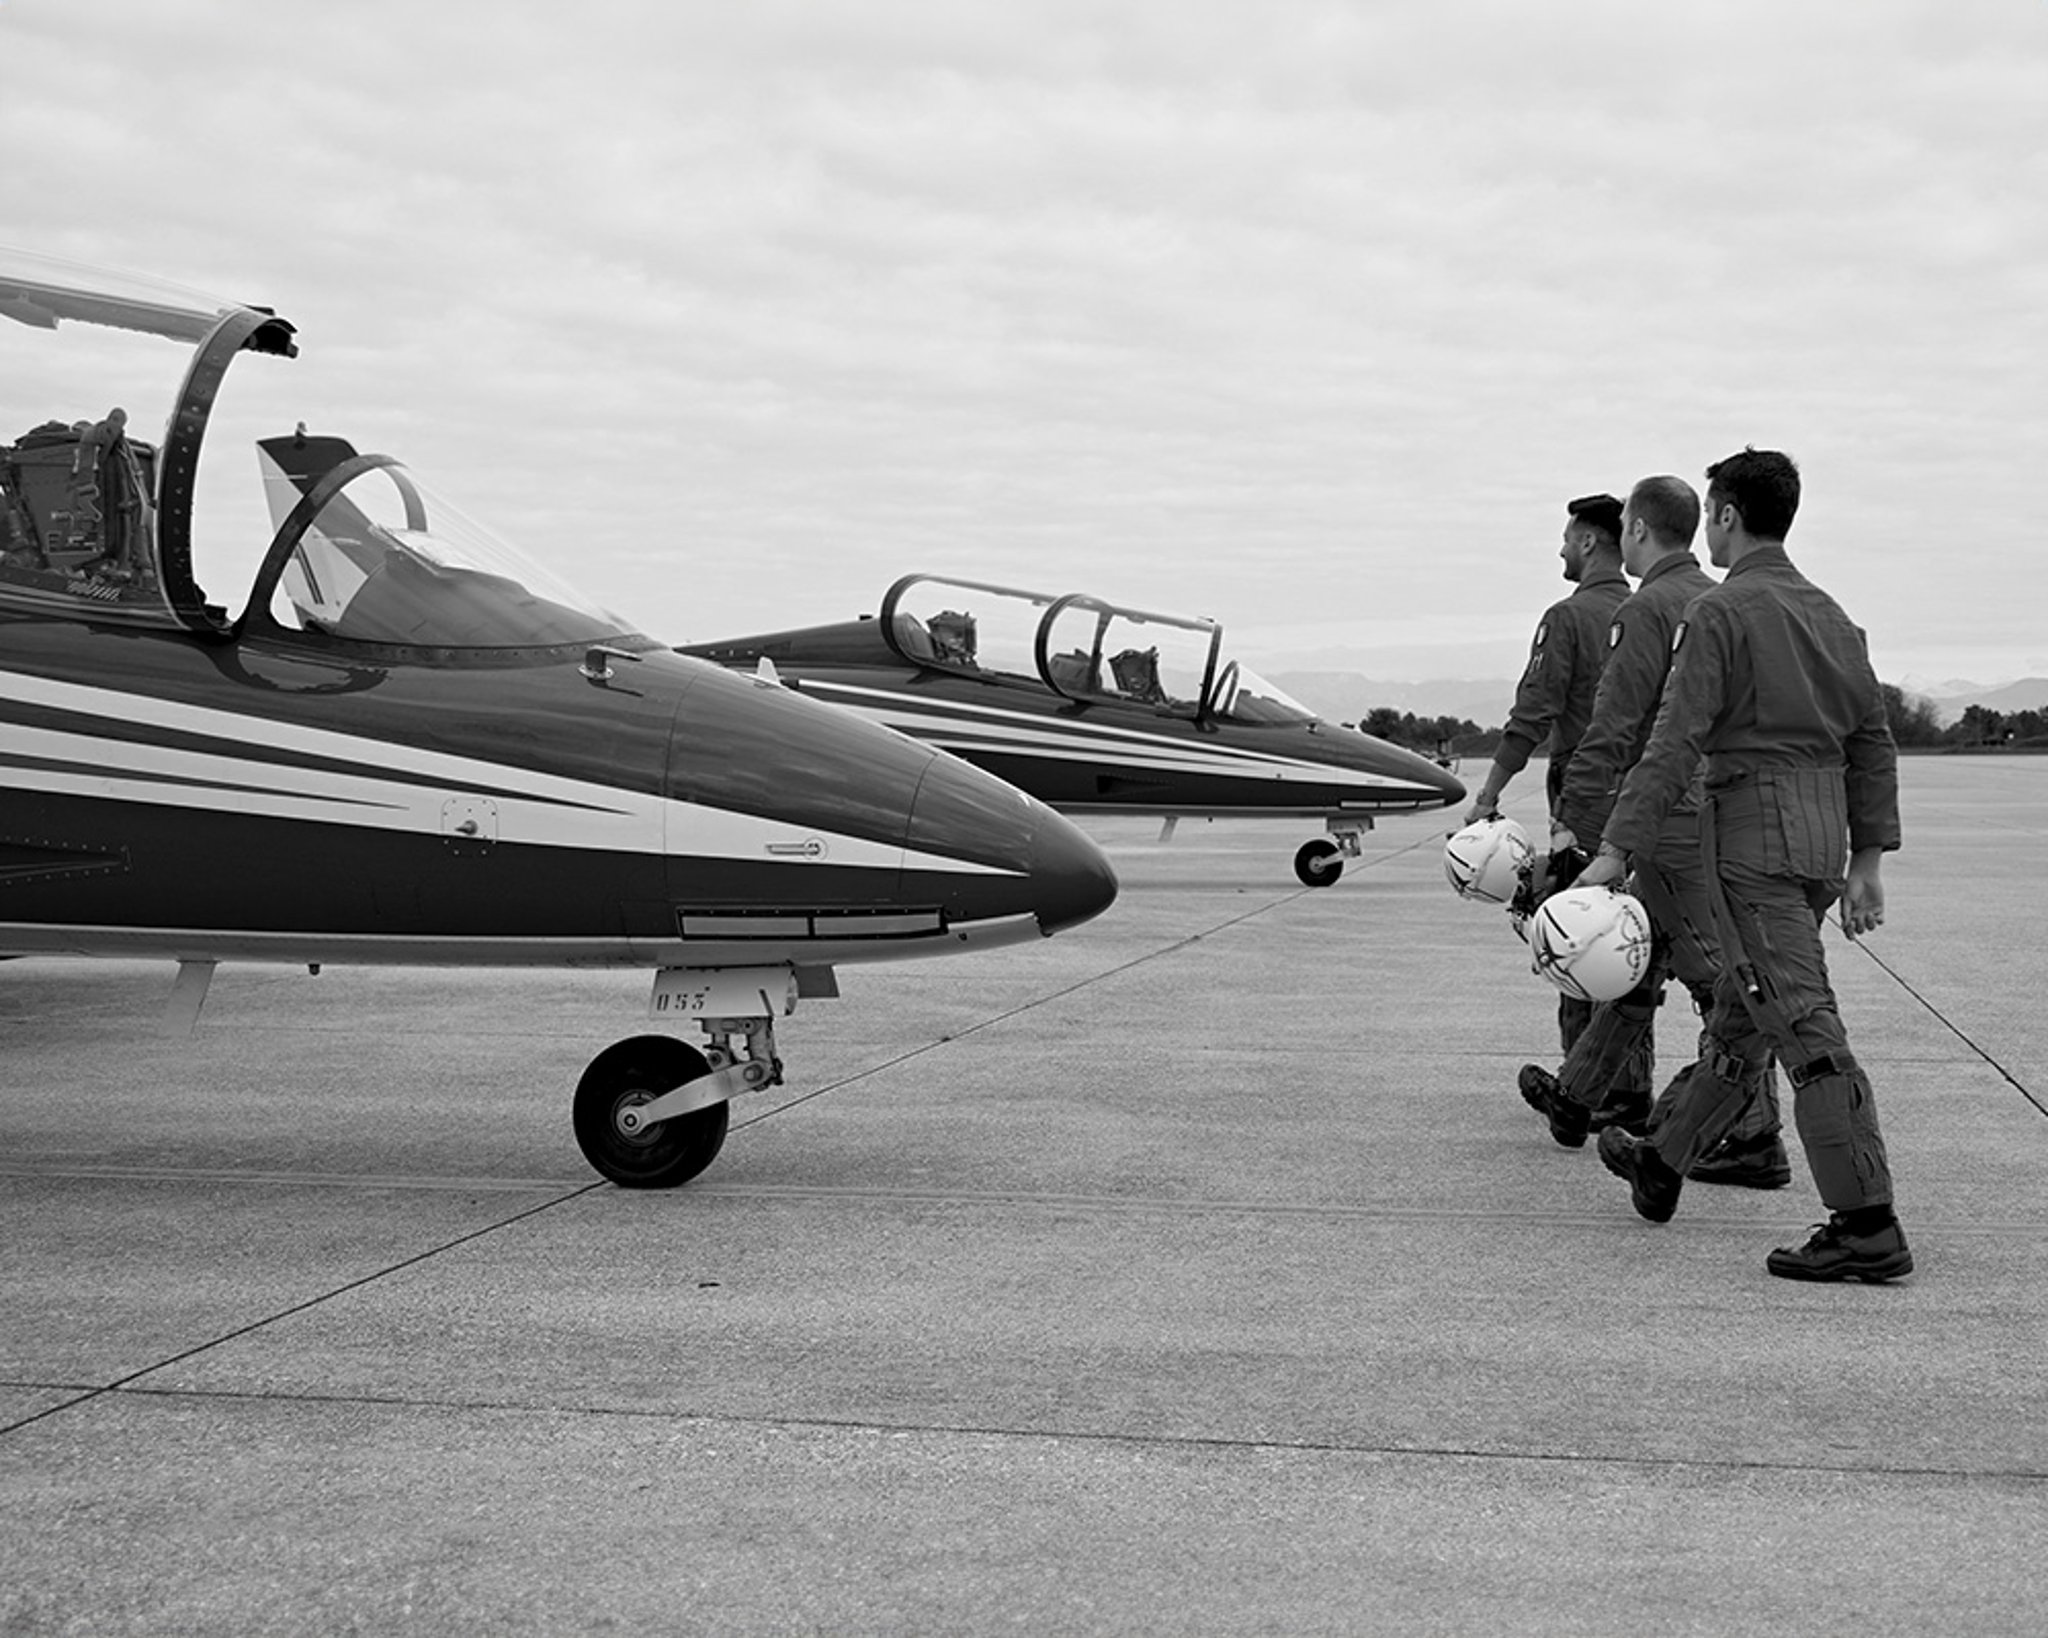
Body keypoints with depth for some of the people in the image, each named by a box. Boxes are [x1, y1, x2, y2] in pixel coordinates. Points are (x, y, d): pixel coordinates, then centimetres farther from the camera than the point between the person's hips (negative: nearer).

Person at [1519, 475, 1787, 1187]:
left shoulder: (1645, 612, -13)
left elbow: (1612, 728, -19)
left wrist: (1571, 821, -18)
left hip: (1674, 819, -9)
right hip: (1723, 808, 9)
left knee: (1722, 980, -7)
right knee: (1636, 961, 18)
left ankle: (1757, 1141, -4)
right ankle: (1576, 1097, 30)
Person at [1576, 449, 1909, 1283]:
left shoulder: (1720, 612, -10)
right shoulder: (1831, 615, 14)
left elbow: (1675, 743, -16)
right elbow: (1874, 742, 14)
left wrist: (1615, 850, -15)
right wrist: (1868, 858, 17)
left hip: (1752, 834, -9)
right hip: (1821, 833, 9)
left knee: (1805, 1028, -10)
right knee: (1739, 1016, 18)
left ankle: (1867, 1228, -13)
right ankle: (1662, 1164, 34)